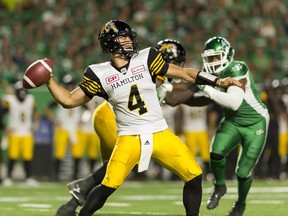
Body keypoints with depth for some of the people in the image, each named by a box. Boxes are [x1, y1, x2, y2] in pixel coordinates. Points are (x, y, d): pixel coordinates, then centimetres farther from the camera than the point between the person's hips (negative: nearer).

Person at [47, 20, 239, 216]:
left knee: (194, 176, -5)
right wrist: (48, 79, -9)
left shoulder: (145, 59, 0)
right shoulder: (100, 74, -2)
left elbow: (184, 73, 5)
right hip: (129, 139, -3)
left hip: (161, 135, 3)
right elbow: (69, 101, 2)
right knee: (109, 186, -18)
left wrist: (218, 81, 0)